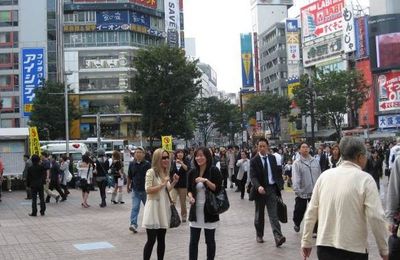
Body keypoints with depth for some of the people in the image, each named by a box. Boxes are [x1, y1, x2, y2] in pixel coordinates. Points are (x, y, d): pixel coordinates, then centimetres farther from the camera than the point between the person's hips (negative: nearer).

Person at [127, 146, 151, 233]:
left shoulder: (147, 164, -7)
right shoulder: (132, 164, 2)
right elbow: (129, 177, 13)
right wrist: (128, 186, 20)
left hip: (145, 189, -1)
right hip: (135, 190, 1)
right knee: (135, 208, -7)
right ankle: (133, 224, -10)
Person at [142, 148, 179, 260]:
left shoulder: (165, 172, 11)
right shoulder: (151, 172, -12)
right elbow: (148, 190, -19)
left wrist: (174, 182, 2)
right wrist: (162, 184, -19)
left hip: (163, 207, 7)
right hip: (153, 208, -7)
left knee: (161, 239, 11)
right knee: (151, 240, -6)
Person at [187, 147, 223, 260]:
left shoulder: (214, 171, -7)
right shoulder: (192, 172, 4)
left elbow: (218, 189, -10)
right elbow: (189, 189, 12)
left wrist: (206, 181, -23)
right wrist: (190, 196, -9)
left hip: (210, 210, -3)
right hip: (195, 210, 3)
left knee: (210, 240, 7)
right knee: (193, 241, 5)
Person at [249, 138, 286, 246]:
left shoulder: (272, 158, 7)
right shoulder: (254, 161, -6)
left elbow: (276, 172, 14)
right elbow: (253, 176, -14)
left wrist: (280, 184, 4)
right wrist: (258, 186, -31)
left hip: (272, 189, 2)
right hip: (260, 190, -1)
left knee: (273, 214, -7)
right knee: (259, 214, 12)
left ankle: (278, 237, -15)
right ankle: (259, 235, 28)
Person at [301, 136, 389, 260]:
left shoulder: (324, 175, 2)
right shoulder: (365, 179, -9)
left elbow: (311, 212, 3)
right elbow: (376, 217, -14)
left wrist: (306, 242, 12)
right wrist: (384, 250, -3)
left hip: (324, 246, 4)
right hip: (353, 249, -3)